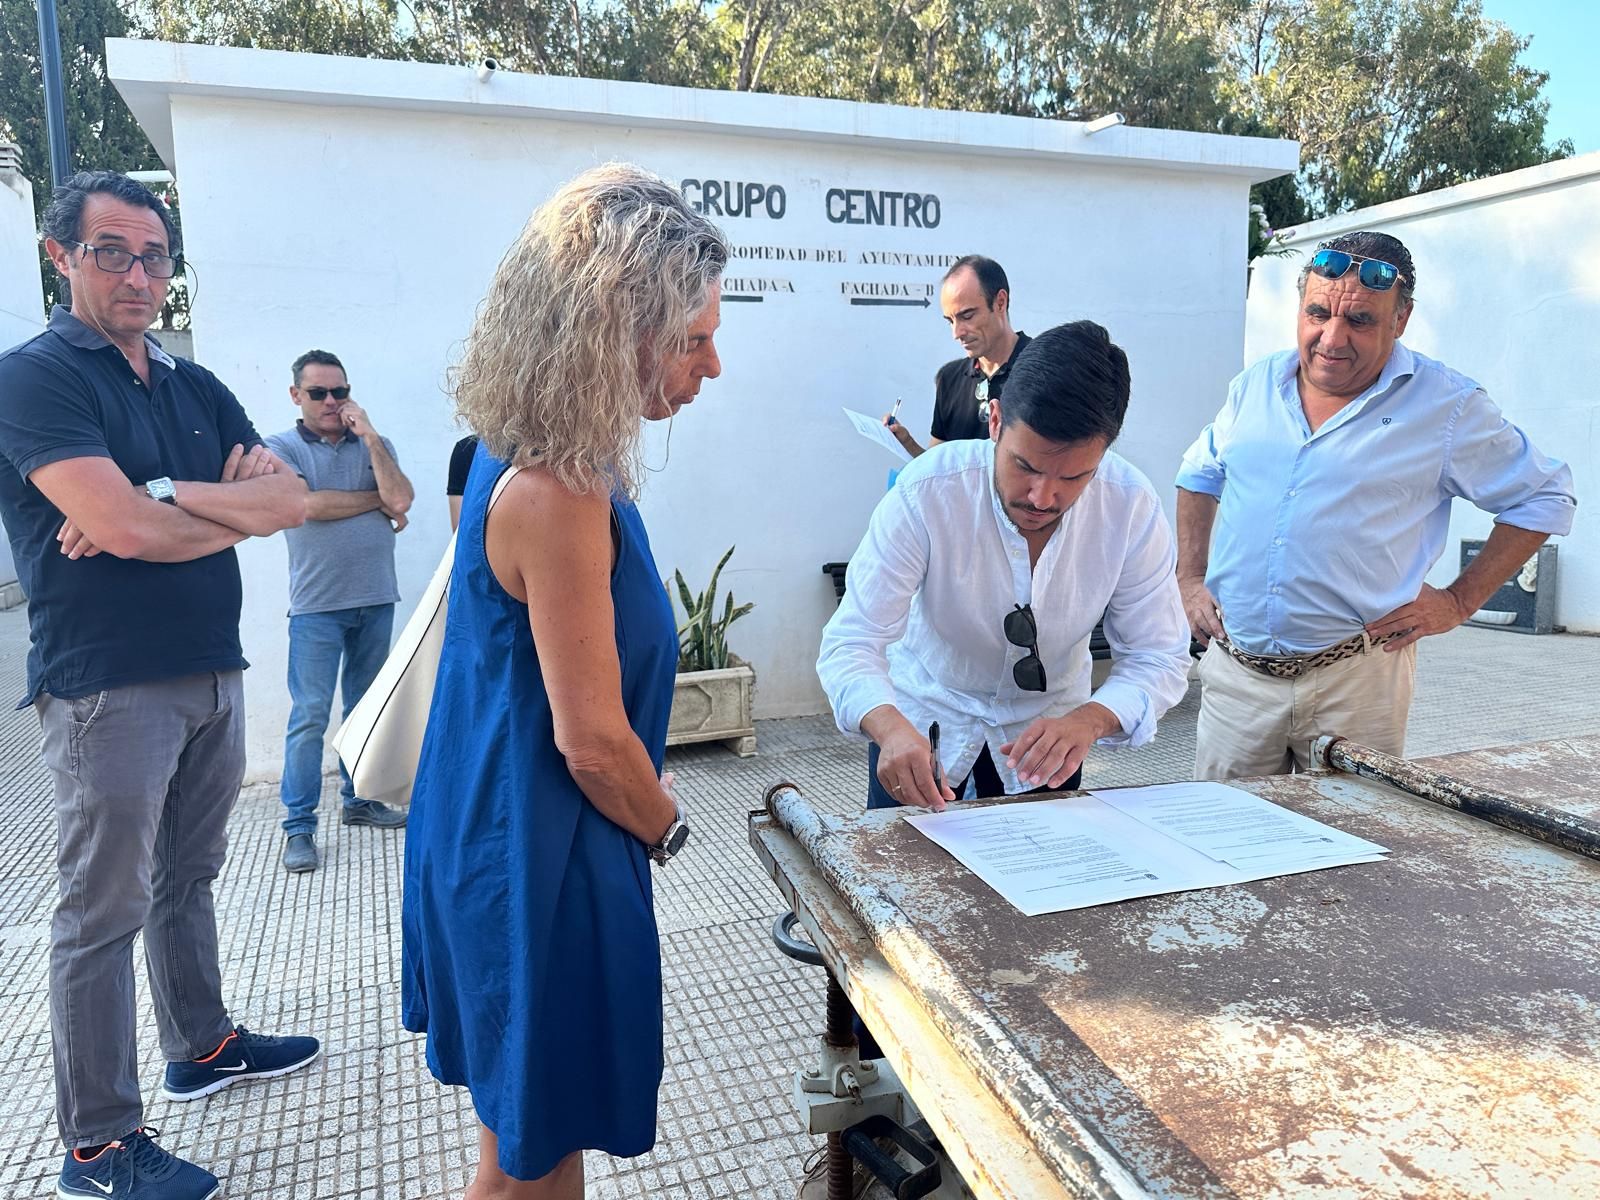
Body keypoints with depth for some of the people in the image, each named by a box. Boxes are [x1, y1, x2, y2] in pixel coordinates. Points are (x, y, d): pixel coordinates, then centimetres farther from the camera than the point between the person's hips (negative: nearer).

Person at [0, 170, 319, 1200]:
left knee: (186, 882, 20)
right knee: (106, 911, 2)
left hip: (214, 673, 7)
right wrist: (233, 506, -5)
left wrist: (158, 498, -14)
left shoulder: (198, 388, 13)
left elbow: (292, 500, 0)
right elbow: (121, 526, -21)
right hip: (108, 686, -6)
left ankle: (203, 1046, 37)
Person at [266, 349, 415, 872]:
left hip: (376, 600, 4)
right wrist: (377, 500, -5)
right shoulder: (282, 448, 1)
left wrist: (369, 436, -8)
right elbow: (308, 505, -15)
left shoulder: (376, 445, 10)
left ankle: (358, 800, 28)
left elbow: (401, 500, -7)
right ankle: (298, 825, 3)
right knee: (310, 715, -4)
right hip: (317, 605, -4)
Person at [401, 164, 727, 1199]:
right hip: (540, 860, -9)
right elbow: (594, 744, -23)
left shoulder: (530, 458, 3)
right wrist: (668, 827, -4)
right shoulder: (559, 494, -28)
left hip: (501, 834, 9)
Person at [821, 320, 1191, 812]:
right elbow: (851, 645, -32)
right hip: (923, 716, -1)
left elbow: (1158, 657, -18)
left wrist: (1088, 720, -39)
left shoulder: (1133, 507, -24)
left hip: (1050, 722, 2)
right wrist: (891, 729, -52)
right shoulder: (926, 493, -31)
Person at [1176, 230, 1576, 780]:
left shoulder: (1449, 406, -4)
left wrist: (1460, 600, -1)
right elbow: (1200, 475, 20)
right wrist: (1190, 579, 9)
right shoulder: (1256, 384, 7)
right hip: (1234, 669, 3)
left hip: (1354, 679, -2)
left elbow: (1546, 498, 6)